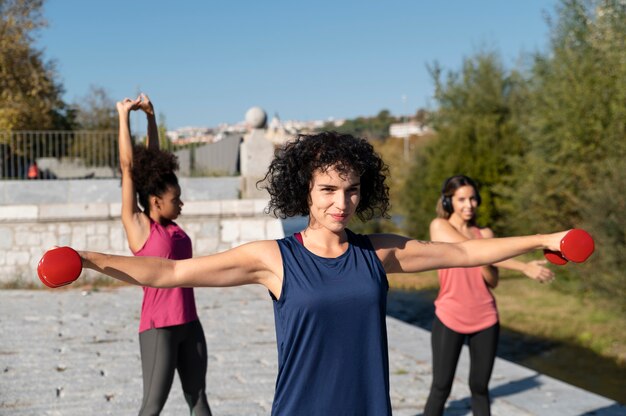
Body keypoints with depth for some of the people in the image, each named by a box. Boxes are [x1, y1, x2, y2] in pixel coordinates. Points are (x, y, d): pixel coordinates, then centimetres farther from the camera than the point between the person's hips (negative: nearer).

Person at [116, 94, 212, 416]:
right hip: (158, 327, -7)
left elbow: (153, 164, 12)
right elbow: (129, 167, -9)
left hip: (189, 323, 7)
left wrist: (150, 116, 12)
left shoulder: (169, 225, 7)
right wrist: (124, 116, -6)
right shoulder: (137, 225, -7)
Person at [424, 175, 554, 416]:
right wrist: (524, 267, -26)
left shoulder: (484, 234, 6)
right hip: (450, 319, -4)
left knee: (480, 387, 10)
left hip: (485, 319, 4)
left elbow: (493, 281, 1)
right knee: (441, 388, -1)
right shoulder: (440, 226, -7)